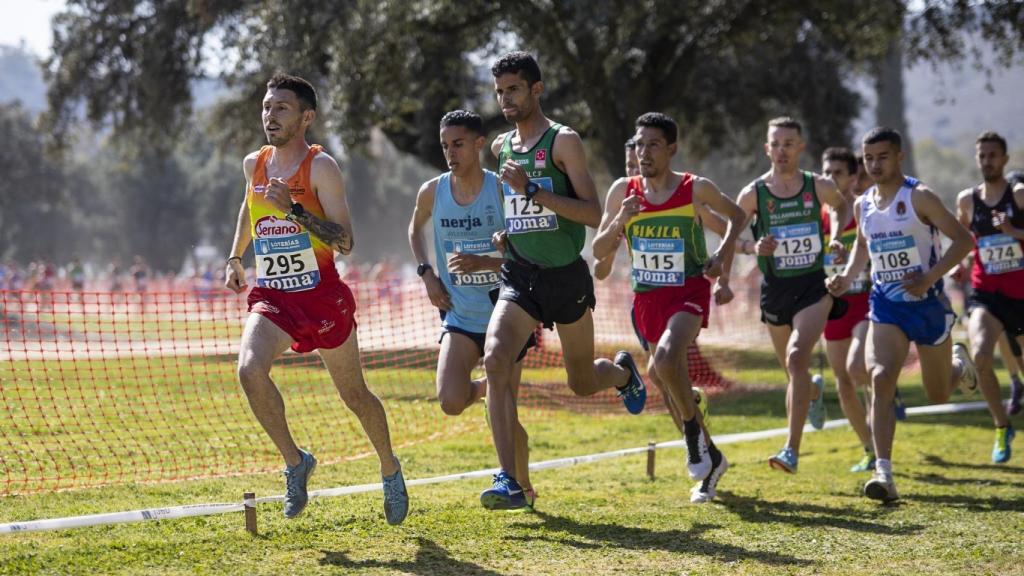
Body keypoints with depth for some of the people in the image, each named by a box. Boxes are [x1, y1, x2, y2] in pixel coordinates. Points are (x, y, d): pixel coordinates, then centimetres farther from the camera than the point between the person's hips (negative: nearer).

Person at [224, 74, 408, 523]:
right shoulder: (254, 164, 5)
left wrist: (293, 208, -29)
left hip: (322, 296, -3)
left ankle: (390, 469, 37)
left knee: (354, 396, 10)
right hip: (270, 296, 4)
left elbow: (345, 241, -19)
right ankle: (294, 462, -7)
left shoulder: (321, 167, -11)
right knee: (250, 369, -25)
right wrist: (235, 258, 24)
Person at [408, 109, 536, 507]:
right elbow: (415, 229, 22)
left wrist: (483, 262, -26)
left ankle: (522, 485, 24)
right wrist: (426, 273, 7)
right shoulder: (432, 192, -1)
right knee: (451, 403, -18)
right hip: (460, 317, 3)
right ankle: (482, 387, 20)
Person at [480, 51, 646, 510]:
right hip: (518, 277, 4)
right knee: (495, 360, -23)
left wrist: (533, 192, -24)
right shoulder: (501, 147, 9)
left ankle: (622, 371, 51)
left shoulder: (563, 141, -9)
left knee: (583, 384, 11)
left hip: (566, 277, -4)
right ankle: (508, 482, -25)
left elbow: (594, 214, -17)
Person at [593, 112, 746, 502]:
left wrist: (722, 258, -2)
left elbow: (736, 216, 11)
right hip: (646, 295, 5)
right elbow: (599, 251, 2)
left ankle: (693, 430, -7)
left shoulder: (696, 189, -7)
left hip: (689, 292, -5)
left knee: (666, 359, -31)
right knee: (663, 373, 13)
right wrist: (620, 222, -16)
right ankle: (710, 459, 30)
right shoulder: (623, 191, 0)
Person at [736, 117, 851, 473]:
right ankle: (815, 391, 56)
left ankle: (792, 449, -25)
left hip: (814, 286, -2)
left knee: (797, 358, -23)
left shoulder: (819, 187, -2)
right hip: (775, 288, 2)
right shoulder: (753, 195, -5)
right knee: (792, 370, 16)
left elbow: (843, 206, 20)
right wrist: (755, 248, -16)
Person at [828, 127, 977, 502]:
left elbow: (963, 239, -14)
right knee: (880, 380, -20)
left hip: (927, 303, -3)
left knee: (938, 394, 11)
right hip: (886, 305, 3)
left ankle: (959, 365, 49)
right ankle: (884, 474, -24)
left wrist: (930, 277, -23)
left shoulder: (918, 197, -13)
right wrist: (847, 276, 4)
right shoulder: (863, 205, 4)